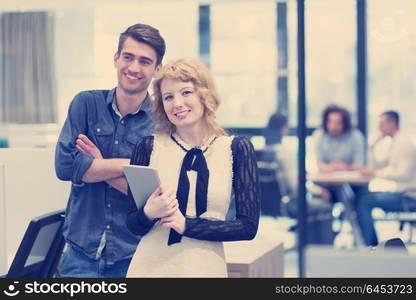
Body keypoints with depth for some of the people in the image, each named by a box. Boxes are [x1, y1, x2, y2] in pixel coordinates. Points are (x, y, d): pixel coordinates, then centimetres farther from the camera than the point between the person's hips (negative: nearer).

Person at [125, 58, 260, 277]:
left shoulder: (237, 149, -2)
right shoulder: (149, 147, -2)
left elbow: (248, 226, -5)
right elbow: (133, 225, 2)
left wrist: (186, 224, -13)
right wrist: (149, 214, -19)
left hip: (206, 267, 0)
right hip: (150, 266, 0)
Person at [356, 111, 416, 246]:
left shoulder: (404, 143, -14)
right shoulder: (395, 143, 17)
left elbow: (403, 174, -25)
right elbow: (376, 166, 21)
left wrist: (375, 173, -22)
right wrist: (372, 147, 9)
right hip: (402, 193, 10)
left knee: (364, 201, -16)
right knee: (364, 198, 16)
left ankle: (369, 245, -10)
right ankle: (373, 243, 17)